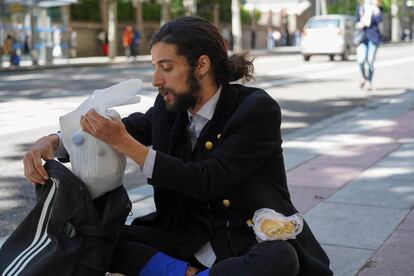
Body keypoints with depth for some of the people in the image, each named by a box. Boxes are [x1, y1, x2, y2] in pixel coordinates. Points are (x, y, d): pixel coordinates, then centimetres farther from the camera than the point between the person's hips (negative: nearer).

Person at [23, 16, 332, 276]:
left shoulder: (258, 108, -16)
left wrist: (124, 143, -25)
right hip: (191, 238, 5)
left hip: (255, 243, -4)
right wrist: (52, 141, -9)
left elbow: (206, 182, -21)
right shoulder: (169, 108, 1)